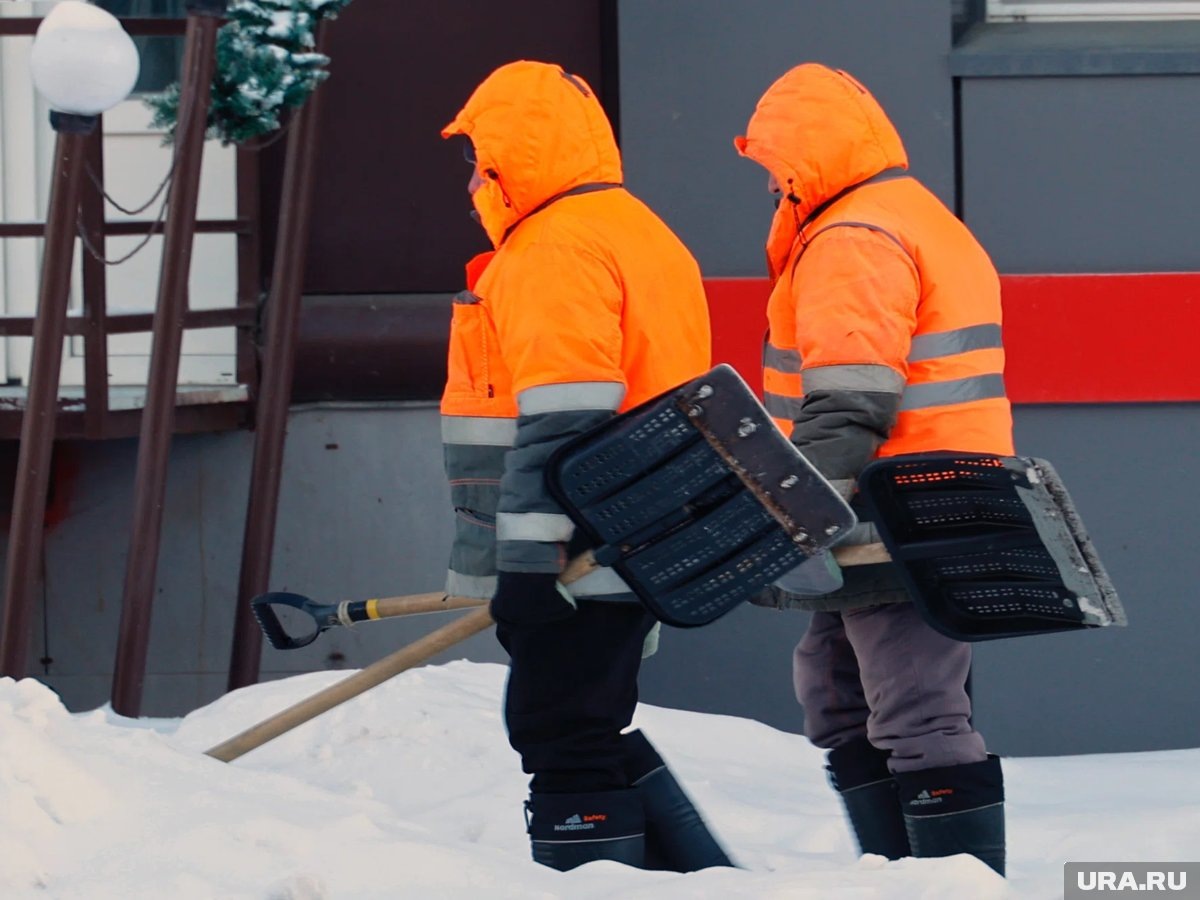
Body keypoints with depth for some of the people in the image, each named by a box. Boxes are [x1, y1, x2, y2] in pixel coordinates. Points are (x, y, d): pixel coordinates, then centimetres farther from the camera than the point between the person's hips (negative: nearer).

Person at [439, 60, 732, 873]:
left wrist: (533, 556, -24)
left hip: (579, 560, -10)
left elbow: (562, 424, -23)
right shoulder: (638, 234, 20)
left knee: (565, 745, -6)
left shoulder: (558, 249, -14)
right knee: (595, 736, 18)